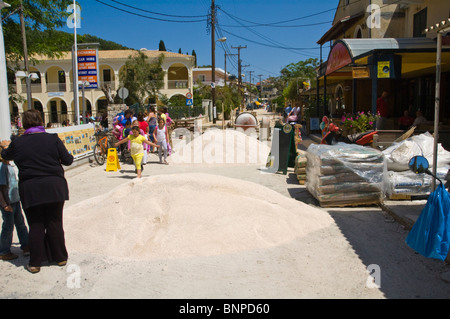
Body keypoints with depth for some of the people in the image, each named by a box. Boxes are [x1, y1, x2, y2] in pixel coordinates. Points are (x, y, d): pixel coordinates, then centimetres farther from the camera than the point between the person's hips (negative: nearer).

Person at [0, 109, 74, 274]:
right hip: (54, 187, 0)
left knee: (35, 226, 9)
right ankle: (60, 257, 21)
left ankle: (35, 263, 15)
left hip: (29, 189, 0)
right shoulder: (53, 139, -5)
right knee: (55, 223, 11)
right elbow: (67, 160, -3)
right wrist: (69, 156, 20)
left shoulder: (17, 143, 0)